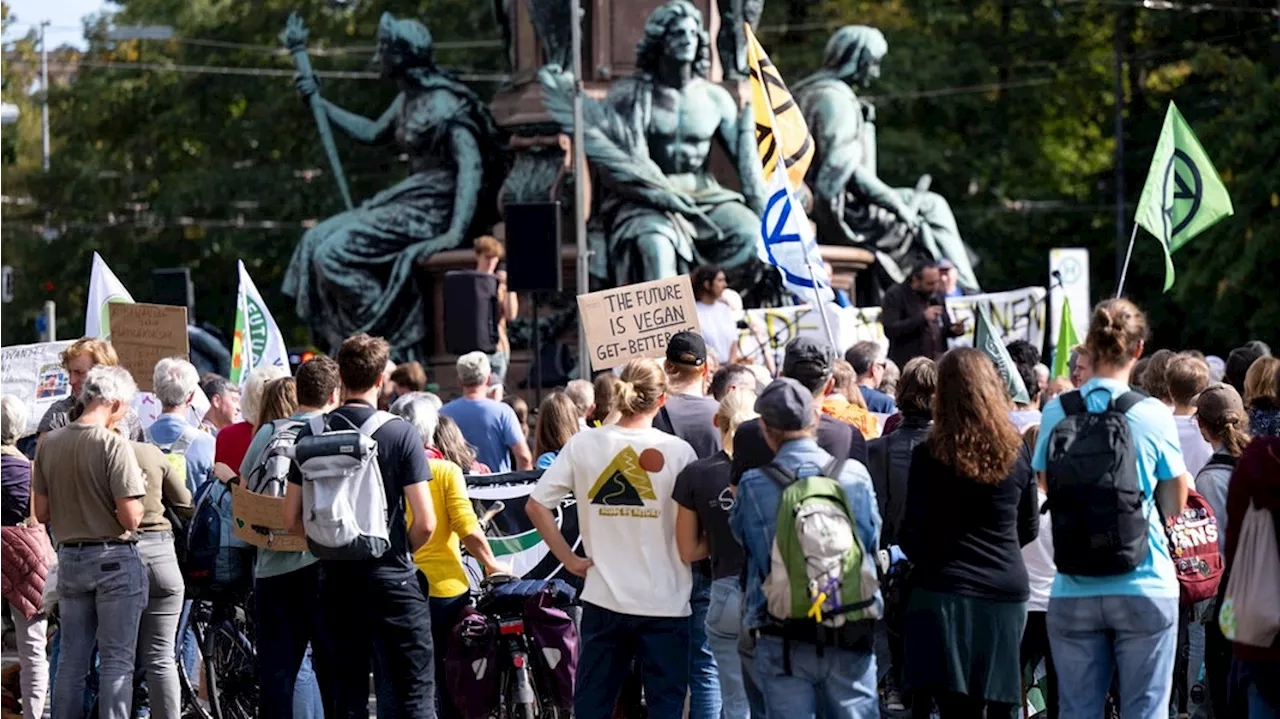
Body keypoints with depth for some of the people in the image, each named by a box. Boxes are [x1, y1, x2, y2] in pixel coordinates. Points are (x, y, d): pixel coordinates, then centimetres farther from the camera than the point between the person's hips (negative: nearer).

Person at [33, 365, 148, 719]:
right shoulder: (113, 444, -15)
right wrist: (139, 492, 1)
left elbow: (42, 513, 7)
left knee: (72, 660, 12)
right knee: (116, 661, 0)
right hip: (114, 558, -5)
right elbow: (130, 518, -19)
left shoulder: (50, 443, 3)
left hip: (70, 558, 6)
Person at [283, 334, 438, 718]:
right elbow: (425, 523, -12)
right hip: (391, 579, -3)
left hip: (335, 576, 3)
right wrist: (400, 551, 7)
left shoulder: (312, 434, 1)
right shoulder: (400, 433, -9)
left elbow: (291, 519, 2)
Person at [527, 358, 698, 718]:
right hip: (664, 602, -3)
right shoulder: (677, 452, -9)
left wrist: (569, 558, 4)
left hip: (603, 598, 3)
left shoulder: (583, 445, 0)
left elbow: (536, 504, -2)